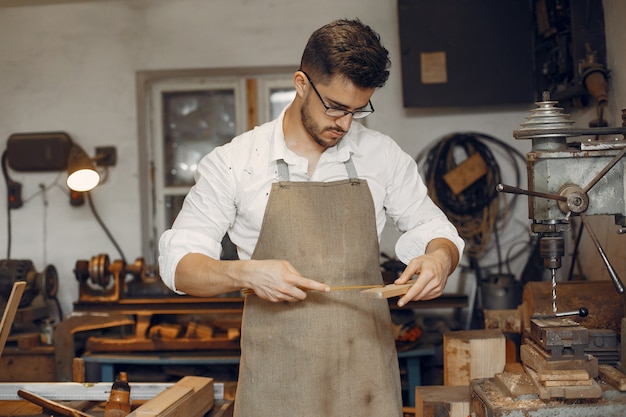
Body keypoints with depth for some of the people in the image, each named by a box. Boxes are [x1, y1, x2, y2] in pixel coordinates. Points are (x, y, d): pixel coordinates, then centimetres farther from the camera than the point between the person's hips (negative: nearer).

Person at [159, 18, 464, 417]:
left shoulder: (383, 155, 3)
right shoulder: (233, 163, -3)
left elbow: (434, 229, 12)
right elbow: (179, 263, -2)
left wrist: (439, 258, -12)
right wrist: (245, 273, -21)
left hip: (366, 367, 2)